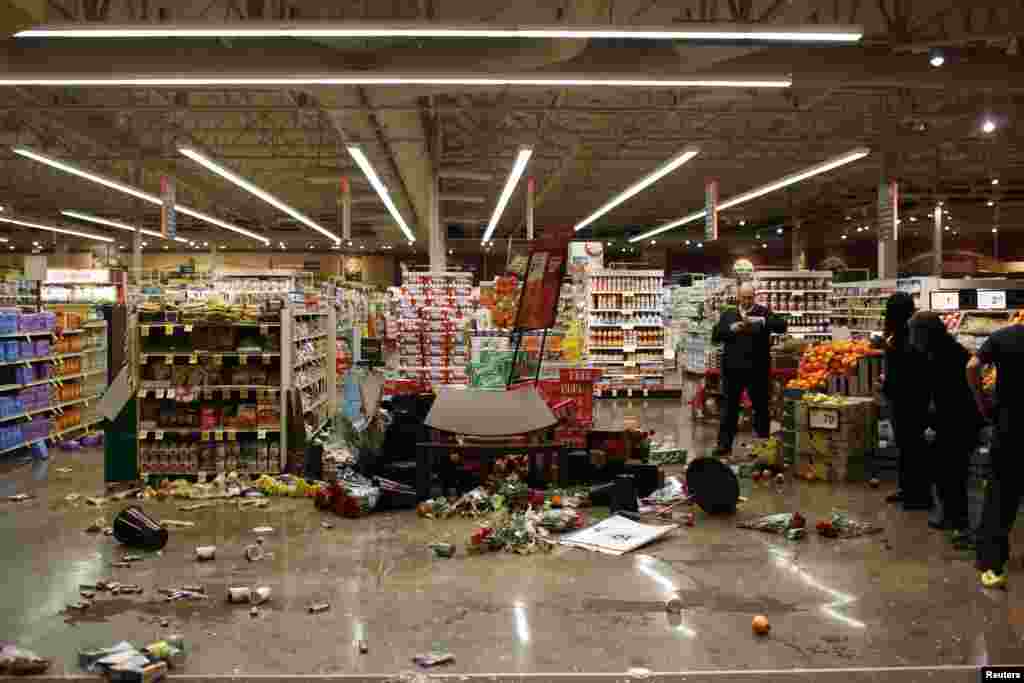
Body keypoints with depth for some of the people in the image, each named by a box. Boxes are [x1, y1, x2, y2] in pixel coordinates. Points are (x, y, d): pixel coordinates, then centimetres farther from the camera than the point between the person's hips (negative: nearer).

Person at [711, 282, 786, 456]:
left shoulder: (764, 312, 4)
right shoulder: (728, 314, 10)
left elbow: (782, 326, -11)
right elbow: (715, 336, 3)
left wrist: (761, 320, -24)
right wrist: (731, 328, -14)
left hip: (758, 370, -2)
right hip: (733, 369, 2)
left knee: (761, 407, 8)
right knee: (730, 408, 7)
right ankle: (724, 444, 12)